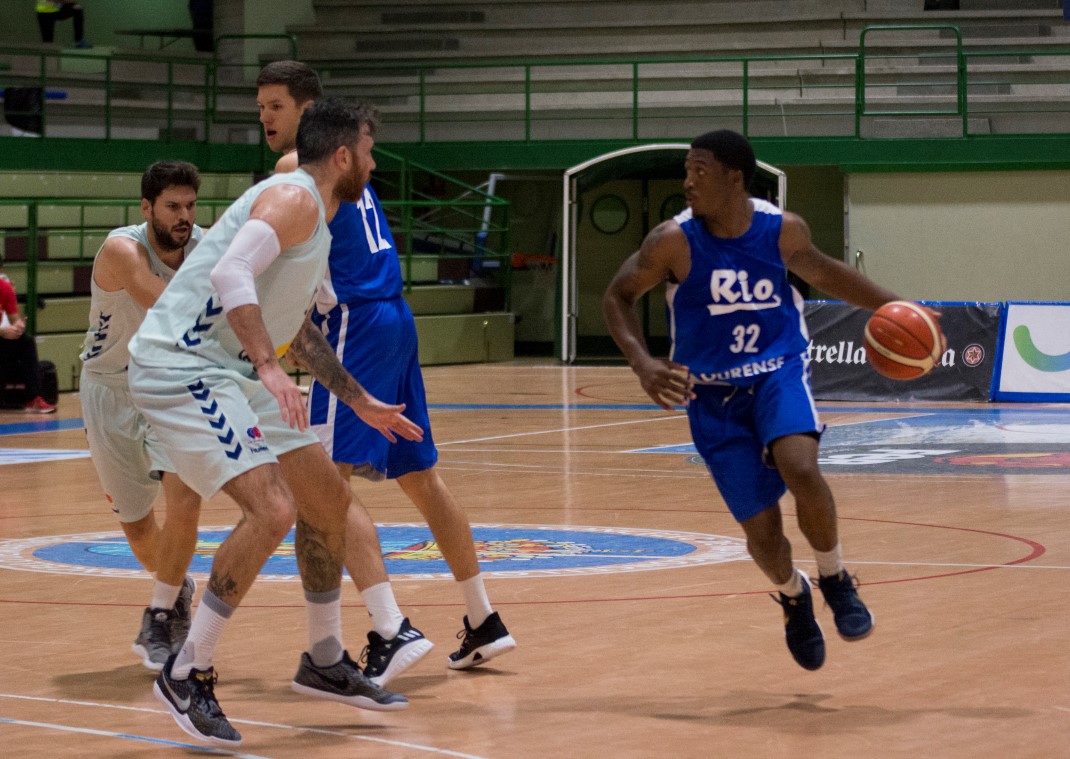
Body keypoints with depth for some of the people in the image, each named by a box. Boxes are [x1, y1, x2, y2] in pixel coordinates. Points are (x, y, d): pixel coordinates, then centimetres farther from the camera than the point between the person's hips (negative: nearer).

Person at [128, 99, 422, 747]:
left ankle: (325, 662, 28)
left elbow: (297, 327, 32)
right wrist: (270, 365, -38)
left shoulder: (316, 222, 19)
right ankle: (187, 676, -12)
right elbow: (231, 274, -30)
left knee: (329, 499, 15)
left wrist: (359, 400, 37)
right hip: (180, 368, -11)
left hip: (231, 375, 11)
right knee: (273, 510, -22)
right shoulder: (294, 198, -13)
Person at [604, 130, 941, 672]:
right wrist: (643, 365, -19)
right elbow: (618, 297, -4)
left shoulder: (784, 230, -9)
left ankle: (835, 580, -6)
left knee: (800, 469, -31)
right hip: (713, 394, 0)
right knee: (762, 533, -4)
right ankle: (792, 596, 33)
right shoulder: (674, 241, -15)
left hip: (778, 373, 0)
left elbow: (824, 274, 13)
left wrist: (893, 306, 8)